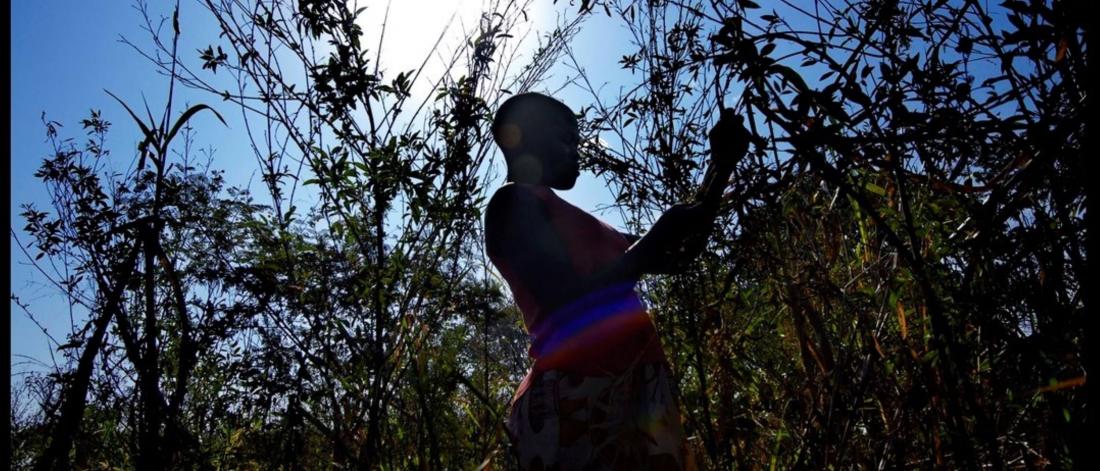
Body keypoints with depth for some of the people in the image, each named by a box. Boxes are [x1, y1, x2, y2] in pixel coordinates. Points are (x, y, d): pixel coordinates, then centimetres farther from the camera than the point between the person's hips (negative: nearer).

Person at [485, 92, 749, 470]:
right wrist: (653, 242, -5)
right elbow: (564, 298, -14)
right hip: (581, 395, -9)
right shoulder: (513, 202, 0)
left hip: (635, 388, 9)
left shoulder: (572, 219, 27)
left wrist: (722, 165, 28)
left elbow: (670, 260, 30)